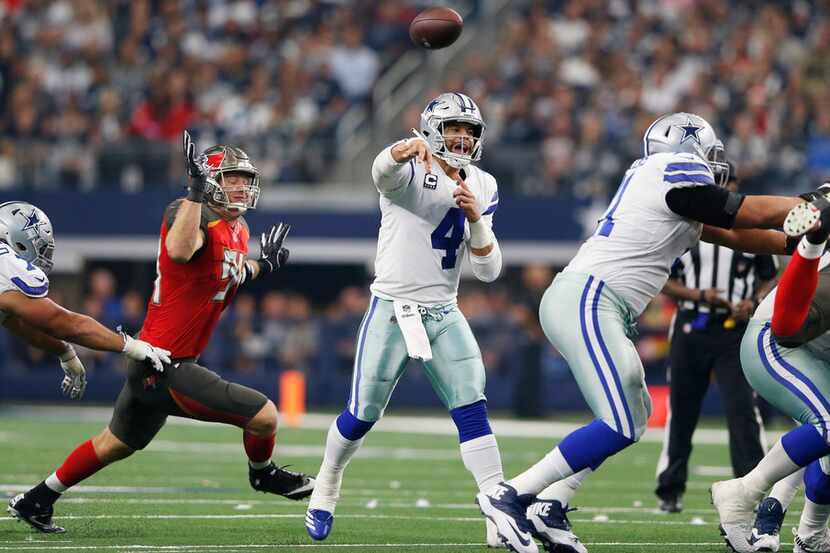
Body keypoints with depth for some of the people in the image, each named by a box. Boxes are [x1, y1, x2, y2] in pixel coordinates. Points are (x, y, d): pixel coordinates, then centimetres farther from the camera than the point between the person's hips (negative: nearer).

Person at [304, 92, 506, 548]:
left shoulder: (481, 189, 8)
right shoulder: (409, 173, -9)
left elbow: (488, 271, 5)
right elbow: (382, 171, -37)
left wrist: (476, 217, -13)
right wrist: (409, 148, -60)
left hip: (443, 314, 4)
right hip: (392, 309, -4)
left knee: (472, 411, -9)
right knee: (363, 414, 3)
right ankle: (326, 486, 31)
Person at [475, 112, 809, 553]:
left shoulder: (661, 185, 23)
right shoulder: (679, 173, -4)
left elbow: (730, 235, 28)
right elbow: (755, 215, 1)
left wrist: (797, 243, 29)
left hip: (578, 302, 10)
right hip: (588, 299, -10)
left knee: (634, 414, 13)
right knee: (620, 427, -14)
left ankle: (549, 509, 8)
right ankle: (509, 496, -14)